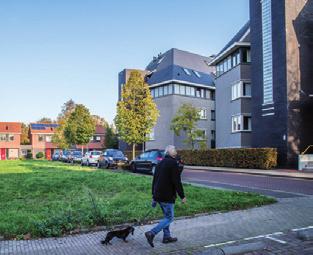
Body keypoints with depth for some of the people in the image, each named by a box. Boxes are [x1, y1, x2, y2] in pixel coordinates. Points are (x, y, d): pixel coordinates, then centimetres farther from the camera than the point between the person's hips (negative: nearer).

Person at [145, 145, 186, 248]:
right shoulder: (173, 163, -14)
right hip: (167, 196, -9)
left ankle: (167, 236, 25)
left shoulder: (160, 163, 13)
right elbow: (177, 182, -18)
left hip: (158, 195, 9)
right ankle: (151, 233, -10)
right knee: (169, 218, -1)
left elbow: (154, 180, 17)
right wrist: (182, 196, -10)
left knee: (166, 216, 20)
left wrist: (154, 196, 23)